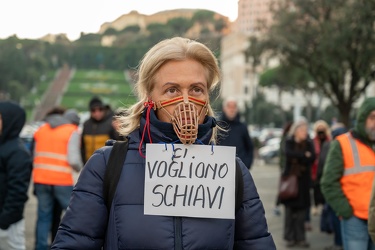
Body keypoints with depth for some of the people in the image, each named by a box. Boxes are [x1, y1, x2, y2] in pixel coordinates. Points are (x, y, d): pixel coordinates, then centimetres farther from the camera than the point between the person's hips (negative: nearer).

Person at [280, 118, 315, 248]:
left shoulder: (308, 143, 9)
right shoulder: (289, 142, 4)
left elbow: (312, 158, -7)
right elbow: (289, 154, -17)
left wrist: (297, 158, -12)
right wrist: (304, 156, -11)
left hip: (303, 180, 2)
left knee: (301, 210, 0)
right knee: (290, 209, -3)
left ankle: (300, 238, 7)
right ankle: (290, 238, 5)